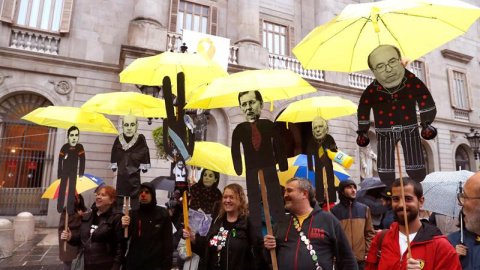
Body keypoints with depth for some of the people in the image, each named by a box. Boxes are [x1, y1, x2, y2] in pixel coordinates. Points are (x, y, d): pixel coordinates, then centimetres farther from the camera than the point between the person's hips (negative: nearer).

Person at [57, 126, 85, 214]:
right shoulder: (64, 147, -11)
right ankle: (59, 208, 14)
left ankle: (70, 209, 2)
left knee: (72, 190, 0)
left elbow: (82, 161, -7)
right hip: (64, 171, 0)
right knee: (62, 189, 5)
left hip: (73, 172, 0)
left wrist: (81, 173, -9)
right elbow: (60, 161, -5)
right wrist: (59, 173, -5)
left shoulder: (80, 147, -9)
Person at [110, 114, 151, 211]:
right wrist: (113, 165, 12)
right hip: (121, 172, 3)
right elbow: (114, 153, 7)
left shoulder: (140, 139, -13)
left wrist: (144, 166, -2)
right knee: (119, 194, 14)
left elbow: (144, 153, -5)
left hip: (135, 172, -3)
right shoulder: (118, 139, -5)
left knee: (135, 194, 3)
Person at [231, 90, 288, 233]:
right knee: (253, 202, 9)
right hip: (251, 171, 1)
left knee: (276, 199, 7)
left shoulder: (269, 125, -7)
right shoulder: (239, 129, -6)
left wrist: (283, 167, -3)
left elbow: (280, 147, -1)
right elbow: (235, 152, 2)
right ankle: (256, 232, 20)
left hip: (270, 168, 0)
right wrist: (239, 171, -2)